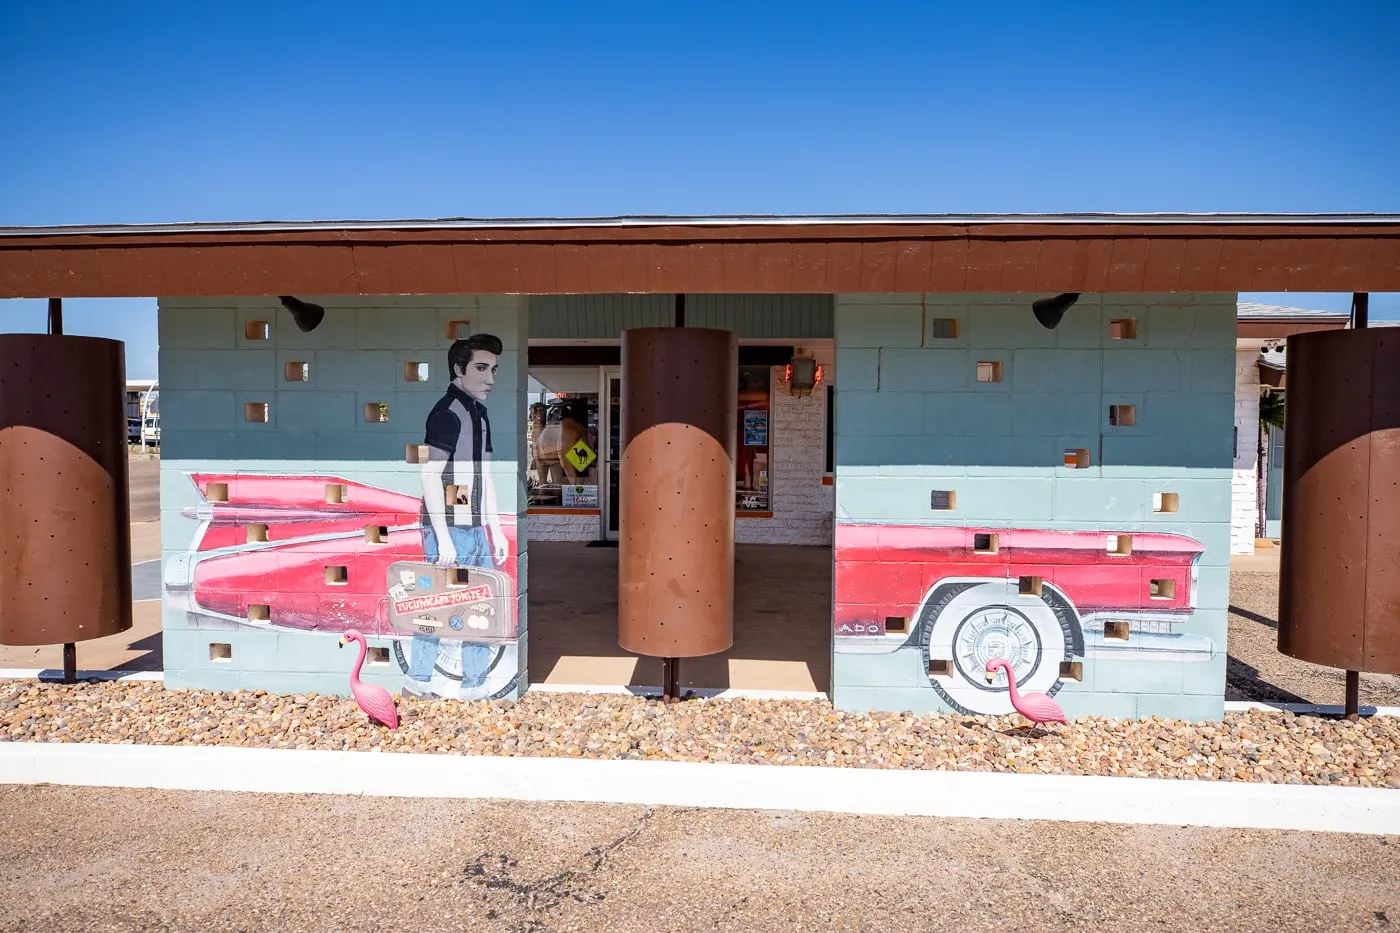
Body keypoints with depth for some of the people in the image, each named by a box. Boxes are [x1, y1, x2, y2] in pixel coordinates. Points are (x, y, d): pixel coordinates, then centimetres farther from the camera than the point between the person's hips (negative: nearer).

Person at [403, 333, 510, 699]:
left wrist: (496, 530, 17)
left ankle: (475, 685, 23)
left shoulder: (479, 413, 13)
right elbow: (430, 475, -17)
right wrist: (443, 538, -19)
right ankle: (418, 680, 18)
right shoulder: (447, 413, -13)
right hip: (449, 529, -9)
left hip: (475, 528, 9)